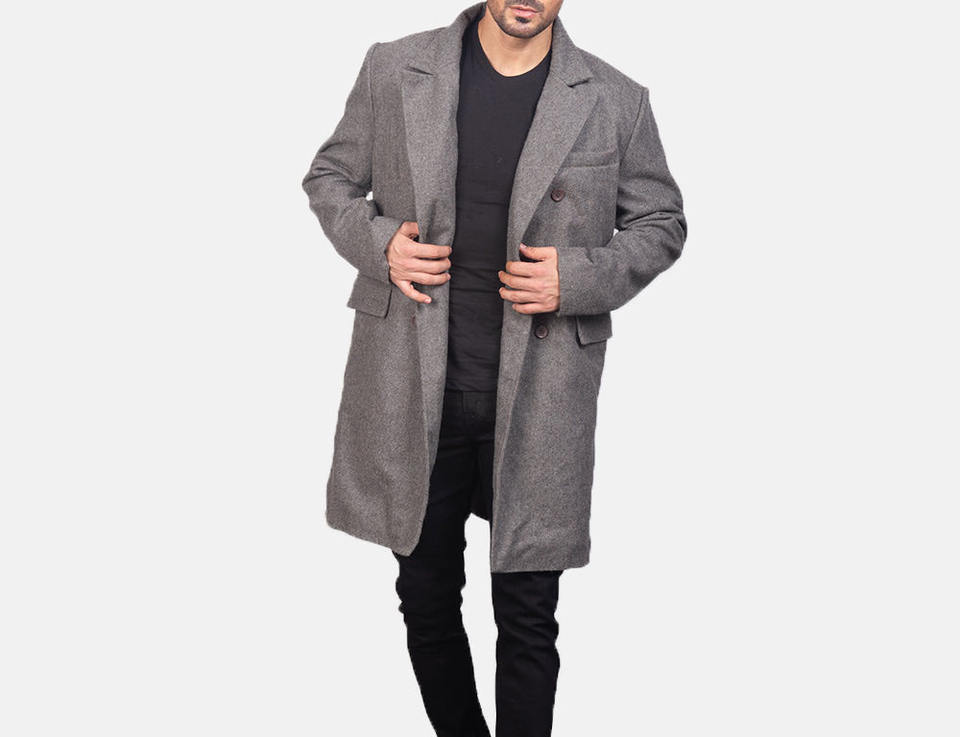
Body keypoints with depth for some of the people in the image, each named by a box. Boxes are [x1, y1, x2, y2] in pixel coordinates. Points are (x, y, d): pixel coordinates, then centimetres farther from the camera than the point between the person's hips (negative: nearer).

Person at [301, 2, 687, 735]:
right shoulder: (393, 70, 1)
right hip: (413, 390, 2)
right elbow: (331, 176, 12)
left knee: (528, 614, 6)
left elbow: (661, 222, 7)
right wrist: (376, 243, -9)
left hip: (538, 400, -1)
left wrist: (579, 279, -11)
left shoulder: (616, 102, -3)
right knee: (427, 594, 16)